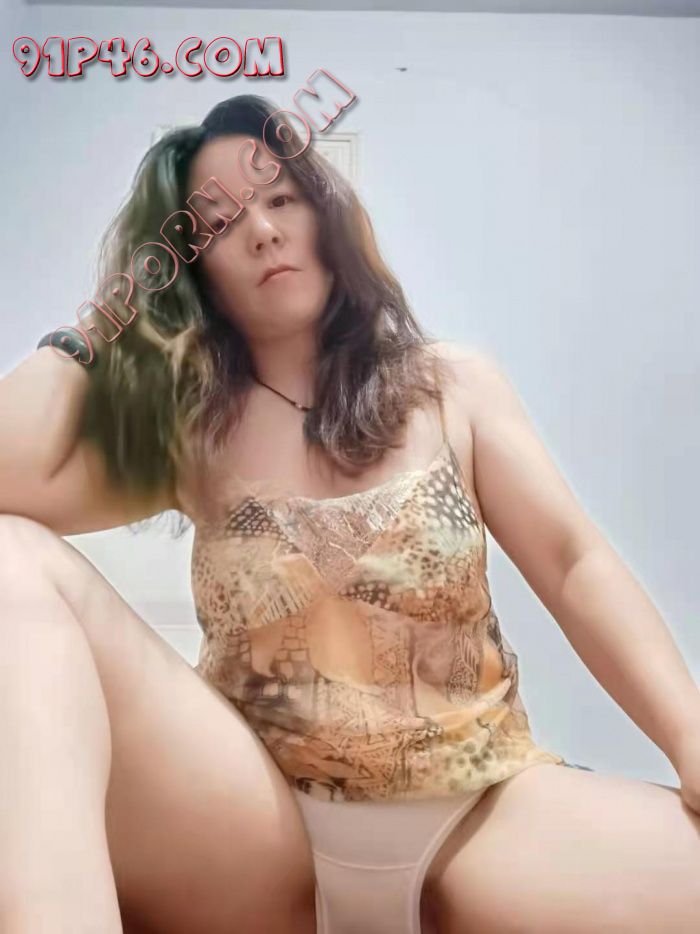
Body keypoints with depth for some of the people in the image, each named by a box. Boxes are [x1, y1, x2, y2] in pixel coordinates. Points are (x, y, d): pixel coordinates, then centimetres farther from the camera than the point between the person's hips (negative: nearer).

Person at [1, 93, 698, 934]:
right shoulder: (187, 427, 5)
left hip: (477, 816, 0)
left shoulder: (452, 384, 5)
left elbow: (574, 565, 1)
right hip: (252, 830, 1)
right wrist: (114, 316, 2)